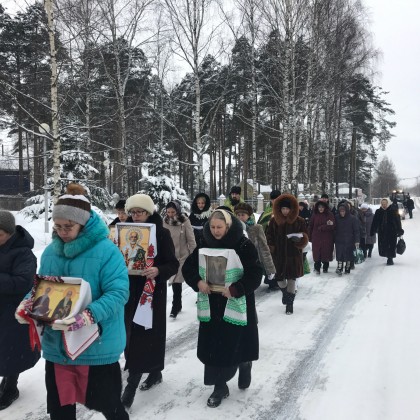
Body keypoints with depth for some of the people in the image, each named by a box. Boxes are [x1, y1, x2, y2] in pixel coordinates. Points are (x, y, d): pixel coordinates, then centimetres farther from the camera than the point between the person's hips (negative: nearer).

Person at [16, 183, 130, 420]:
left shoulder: (106, 251, -16)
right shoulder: (50, 251, 5)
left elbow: (118, 292, -22)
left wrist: (91, 315, -36)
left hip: (97, 346, -6)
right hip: (56, 345, 6)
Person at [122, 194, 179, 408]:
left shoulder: (161, 233, -7)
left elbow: (173, 264, -9)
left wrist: (158, 271, -29)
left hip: (152, 290, -5)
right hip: (130, 288, 5)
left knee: (144, 335, -5)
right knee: (133, 334, 14)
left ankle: (131, 385, 1)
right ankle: (155, 372, 32)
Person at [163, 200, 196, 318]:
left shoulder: (184, 221, -12)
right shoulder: (165, 221, -2)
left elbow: (191, 240, -7)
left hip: (183, 255, -4)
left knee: (176, 282, -8)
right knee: (175, 282, 12)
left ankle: (175, 308, 1)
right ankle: (178, 305, 28)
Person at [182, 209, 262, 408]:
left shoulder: (244, 245, -11)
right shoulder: (204, 245, 2)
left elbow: (255, 274, -14)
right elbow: (188, 267, 7)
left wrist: (235, 289, -23)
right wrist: (198, 282, -12)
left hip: (237, 305, -4)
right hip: (211, 306, 4)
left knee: (236, 344, 6)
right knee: (212, 346, 5)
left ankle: (245, 364, 41)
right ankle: (219, 386, 21)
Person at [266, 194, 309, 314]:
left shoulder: (299, 221, -2)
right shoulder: (274, 221, 2)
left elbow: (305, 236, 3)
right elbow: (269, 236, 6)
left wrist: (299, 238, -19)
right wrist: (271, 249, -6)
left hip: (294, 254, -1)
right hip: (278, 254, 2)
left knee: (292, 277, 0)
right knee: (279, 277, 8)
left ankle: (290, 302, 13)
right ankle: (285, 292, 40)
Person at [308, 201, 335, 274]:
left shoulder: (330, 215, -3)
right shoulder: (314, 215, 3)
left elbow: (332, 226, -12)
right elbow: (310, 226, 5)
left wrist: (321, 228, -13)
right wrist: (310, 237, 1)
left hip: (327, 238, -1)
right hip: (316, 238, 1)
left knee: (326, 253, 6)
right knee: (317, 253, -2)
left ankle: (325, 268, 21)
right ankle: (317, 268, 6)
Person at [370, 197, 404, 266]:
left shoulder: (393, 211, -4)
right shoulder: (378, 212, 4)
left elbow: (398, 222, -3)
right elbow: (375, 222, 7)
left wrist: (399, 231, -7)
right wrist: (372, 231, 4)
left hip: (392, 232, -3)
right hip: (382, 232, 3)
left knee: (391, 246, -3)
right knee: (383, 246, 3)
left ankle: (390, 258, 9)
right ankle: (389, 258, 20)